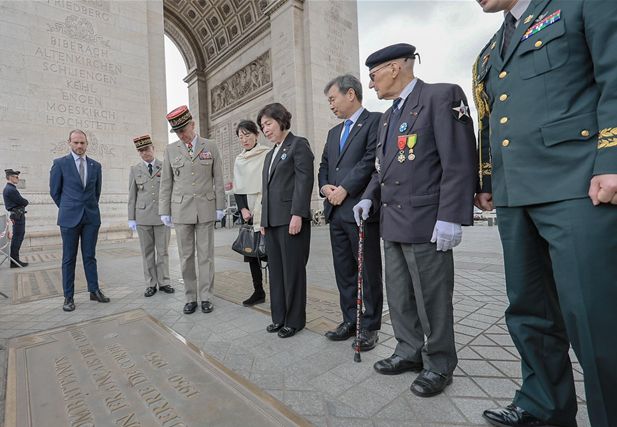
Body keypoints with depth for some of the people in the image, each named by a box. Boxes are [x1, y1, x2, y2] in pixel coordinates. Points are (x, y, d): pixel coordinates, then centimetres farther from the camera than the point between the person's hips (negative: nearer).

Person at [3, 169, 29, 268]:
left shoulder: (9, 188, 15)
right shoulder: (11, 190, -17)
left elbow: (21, 201, 17)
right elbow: (24, 202, -16)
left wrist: (22, 202, -2)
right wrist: (25, 201, 3)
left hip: (18, 216, 10)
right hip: (18, 216, -10)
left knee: (19, 237, 17)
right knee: (17, 238, -5)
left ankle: (15, 258, 25)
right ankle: (14, 261, 0)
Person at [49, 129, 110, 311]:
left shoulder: (96, 165, 8)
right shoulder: (60, 163, 1)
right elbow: (55, 191, 6)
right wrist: (67, 209, 11)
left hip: (91, 217, 2)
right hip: (69, 218, -2)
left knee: (90, 256, 8)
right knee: (69, 258, 4)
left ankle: (94, 291, 15)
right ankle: (68, 297, 13)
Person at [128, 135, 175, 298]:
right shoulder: (135, 169, 7)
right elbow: (132, 195, 7)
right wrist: (131, 218, 2)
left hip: (162, 215, -1)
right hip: (143, 216, 1)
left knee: (163, 251, 4)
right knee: (147, 252, 6)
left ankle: (164, 282, 14)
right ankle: (151, 284, 16)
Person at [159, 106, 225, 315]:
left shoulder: (210, 146, 4)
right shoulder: (171, 150, 6)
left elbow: (218, 179, 3)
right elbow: (166, 183, 6)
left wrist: (220, 207, -1)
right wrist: (164, 211, 2)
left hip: (206, 209, -1)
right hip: (181, 209, 1)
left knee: (206, 255, 3)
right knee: (186, 256, 5)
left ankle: (206, 297, 13)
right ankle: (190, 298, 17)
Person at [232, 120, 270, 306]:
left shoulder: (267, 154, -2)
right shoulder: (239, 160, 15)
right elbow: (237, 188, 14)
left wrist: (259, 210, -12)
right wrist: (243, 209, -1)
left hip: (265, 212, -5)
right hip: (247, 212, 6)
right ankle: (258, 291, 16)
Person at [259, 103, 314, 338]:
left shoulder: (298, 144, -1)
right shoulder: (270, 154, 23)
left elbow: (305, 180, -11)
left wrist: (297, 214, -18)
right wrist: (263, 219, 16)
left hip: (290, 219, -7)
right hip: (271, 221, 8)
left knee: (293, 270, 1)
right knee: (276, 270, 10)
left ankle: (295, 320, 15)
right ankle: (279, 316, 23)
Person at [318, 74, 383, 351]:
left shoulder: (375, 121, -1)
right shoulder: (334, 132, 22)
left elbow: (371, 160, -13)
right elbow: (324, 166, 21)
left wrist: (344, 189, -14)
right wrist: (325, 186, 1)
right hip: (336, 211, 7)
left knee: (368, 272, 4)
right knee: (344, 272, 12)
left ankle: (370, 326, 18)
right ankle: (350, 320, 27)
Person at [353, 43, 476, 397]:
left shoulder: (442, 96, -5)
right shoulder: (389, 115, 20)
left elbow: (460, 162, -14)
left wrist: (450, 217, -19)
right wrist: (370, 196, 8)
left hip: (426, 224, -8)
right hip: (393, 222, 8)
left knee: (432, 299, 5)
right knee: (399, 297, 16)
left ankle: (439, 364, 25)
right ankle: (410, 352, 33)